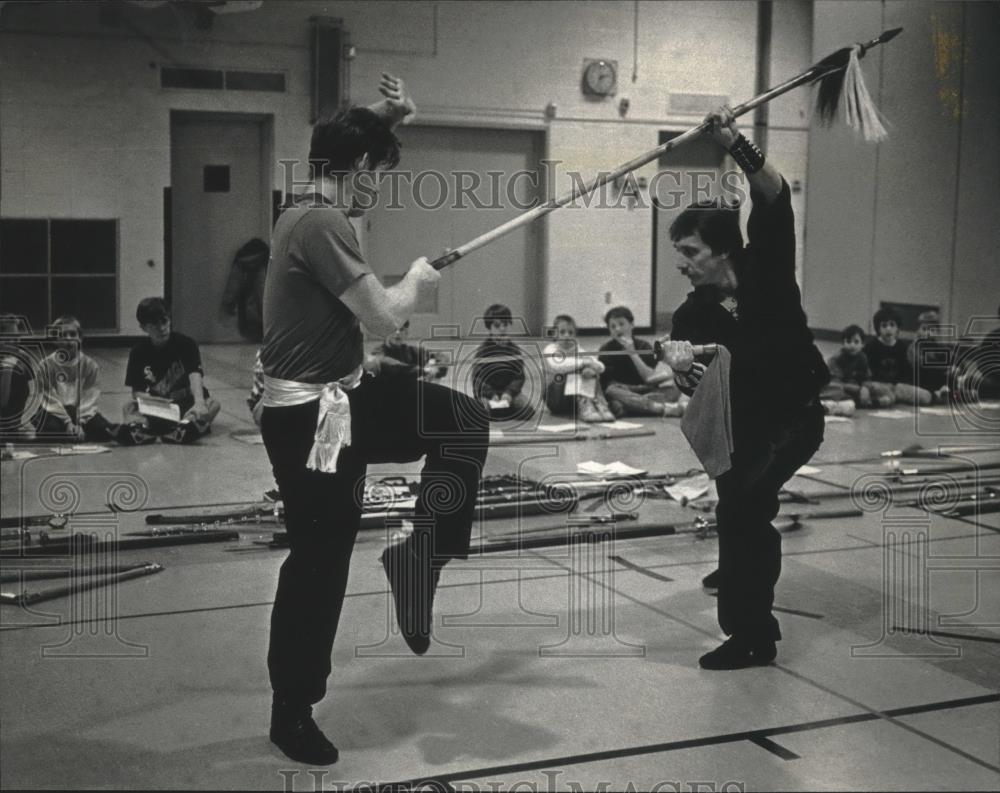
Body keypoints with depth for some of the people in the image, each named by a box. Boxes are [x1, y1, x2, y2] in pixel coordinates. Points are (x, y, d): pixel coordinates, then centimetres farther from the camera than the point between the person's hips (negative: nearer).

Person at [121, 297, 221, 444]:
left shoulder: (186, 344, -11)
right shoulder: (139, 352, -3)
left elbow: (195, 376, -27)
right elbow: (137, 390, -4)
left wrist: (199, 403, -47)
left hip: (187, 402, -2)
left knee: (213, 404, -30)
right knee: (129, 407, -22)